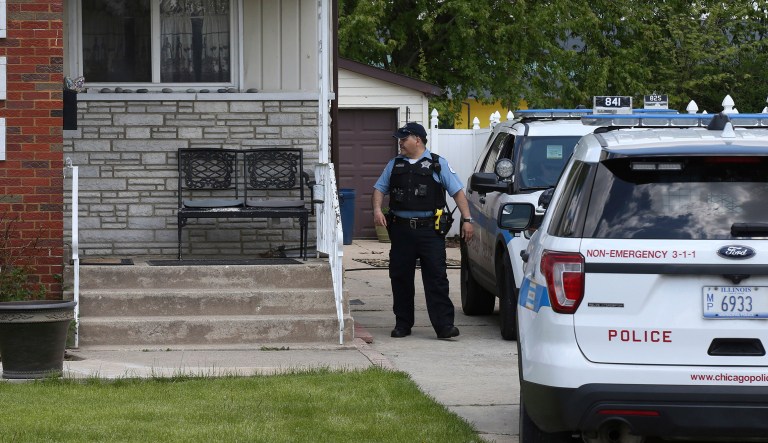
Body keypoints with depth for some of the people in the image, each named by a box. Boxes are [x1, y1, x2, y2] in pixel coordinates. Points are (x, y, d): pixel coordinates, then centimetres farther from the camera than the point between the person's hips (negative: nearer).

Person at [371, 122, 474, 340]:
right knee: (400, 278, 6)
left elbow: (458, 191, 4)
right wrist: (377, 209, -2)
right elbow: (379, 189, 18)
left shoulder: (438, 164, 6)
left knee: (436, 277, -7)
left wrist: (467, 219, -5)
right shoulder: (395, 165, 17)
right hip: (401, 230, 4)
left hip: (430, 230, -4)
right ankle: (403, 324, 16)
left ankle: (444, 325, -9)